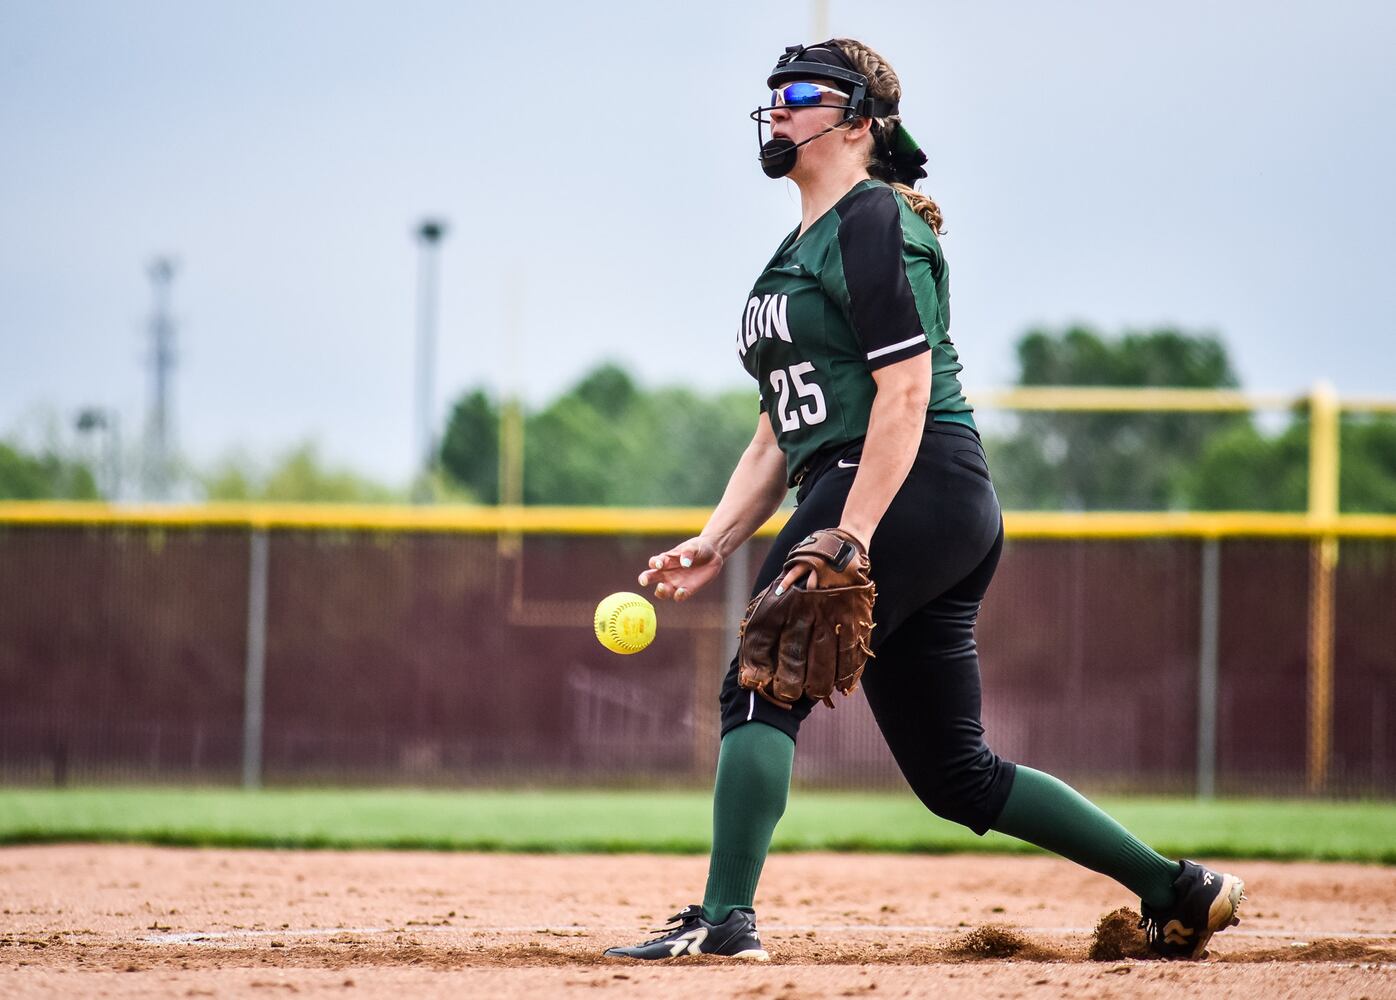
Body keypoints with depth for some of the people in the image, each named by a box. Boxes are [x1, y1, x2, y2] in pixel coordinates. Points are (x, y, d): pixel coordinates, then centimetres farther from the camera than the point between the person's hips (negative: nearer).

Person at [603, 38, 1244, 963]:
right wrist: (714, 544, 11)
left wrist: (848, 536, -24)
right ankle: (1174, 890, 13)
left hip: (918, 488, -10)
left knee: (762, 686, -13)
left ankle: (724, 920, -17)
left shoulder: (875, 222, -6)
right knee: (954, 772, 9)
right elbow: (780, 432, 23)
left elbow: (906, 390, -17)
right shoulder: (799, 251, 24)